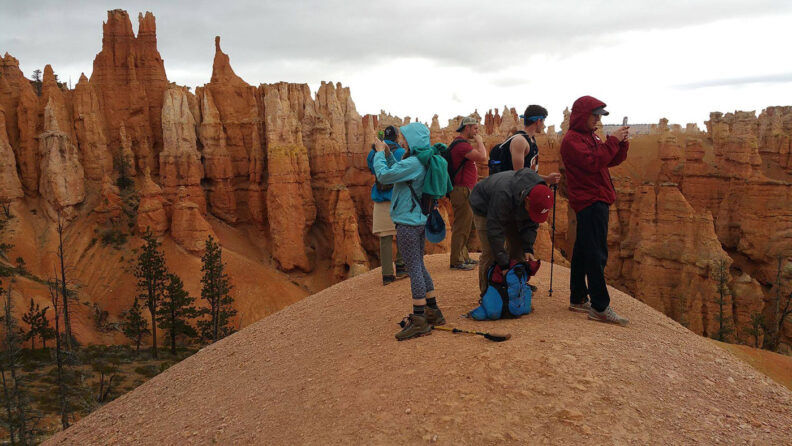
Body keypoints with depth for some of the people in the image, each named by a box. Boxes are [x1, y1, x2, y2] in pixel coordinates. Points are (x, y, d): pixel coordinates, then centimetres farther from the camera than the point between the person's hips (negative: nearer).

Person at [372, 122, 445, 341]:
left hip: (408, 223, -10)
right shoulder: (421, 162, 11)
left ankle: (419, 321, 1)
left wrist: (380, 153, -6)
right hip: (419, 220, 10)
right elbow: (398, 173, 23)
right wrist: (387, 155, 13)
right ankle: (433, 312, 26)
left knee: (414, 269, -5)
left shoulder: (413, 163, -19)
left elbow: (384, 176, -20)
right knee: (419, 267, 18)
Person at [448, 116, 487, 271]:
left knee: (465, 225, 16)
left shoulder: (461, 144, 19)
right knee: (461, 226, -6)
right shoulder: (461, 145, -16)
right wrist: (479, 141, -10)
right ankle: (456, 261, -1)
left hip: (466, 191, 11)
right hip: (462, 191, -11)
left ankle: (464, 257, 24)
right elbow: (482, 157, -25)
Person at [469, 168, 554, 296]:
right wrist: (504, 264, -36)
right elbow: (494, 230, -39)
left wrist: (528, 248, -21)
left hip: (511, 211, 6)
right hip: (485, 208, -6)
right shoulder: (503, 194, -45)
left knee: (518, 248, -2)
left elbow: (530, 224, -10)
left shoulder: (539, 194, -25)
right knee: (489, 252, -15)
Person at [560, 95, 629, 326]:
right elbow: (593, 162, -24)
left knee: (583, 252, 13)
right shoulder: (572, 140, -10)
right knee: (596, 255, -12)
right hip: (589, 201, -10)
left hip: (596, 200, 10)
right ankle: (600, 307, -11)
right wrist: (613, 140, -18)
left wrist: (622, 143, 1)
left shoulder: (591, 136, 20)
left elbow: (612, 160, 18)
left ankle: (578, 299, 21)